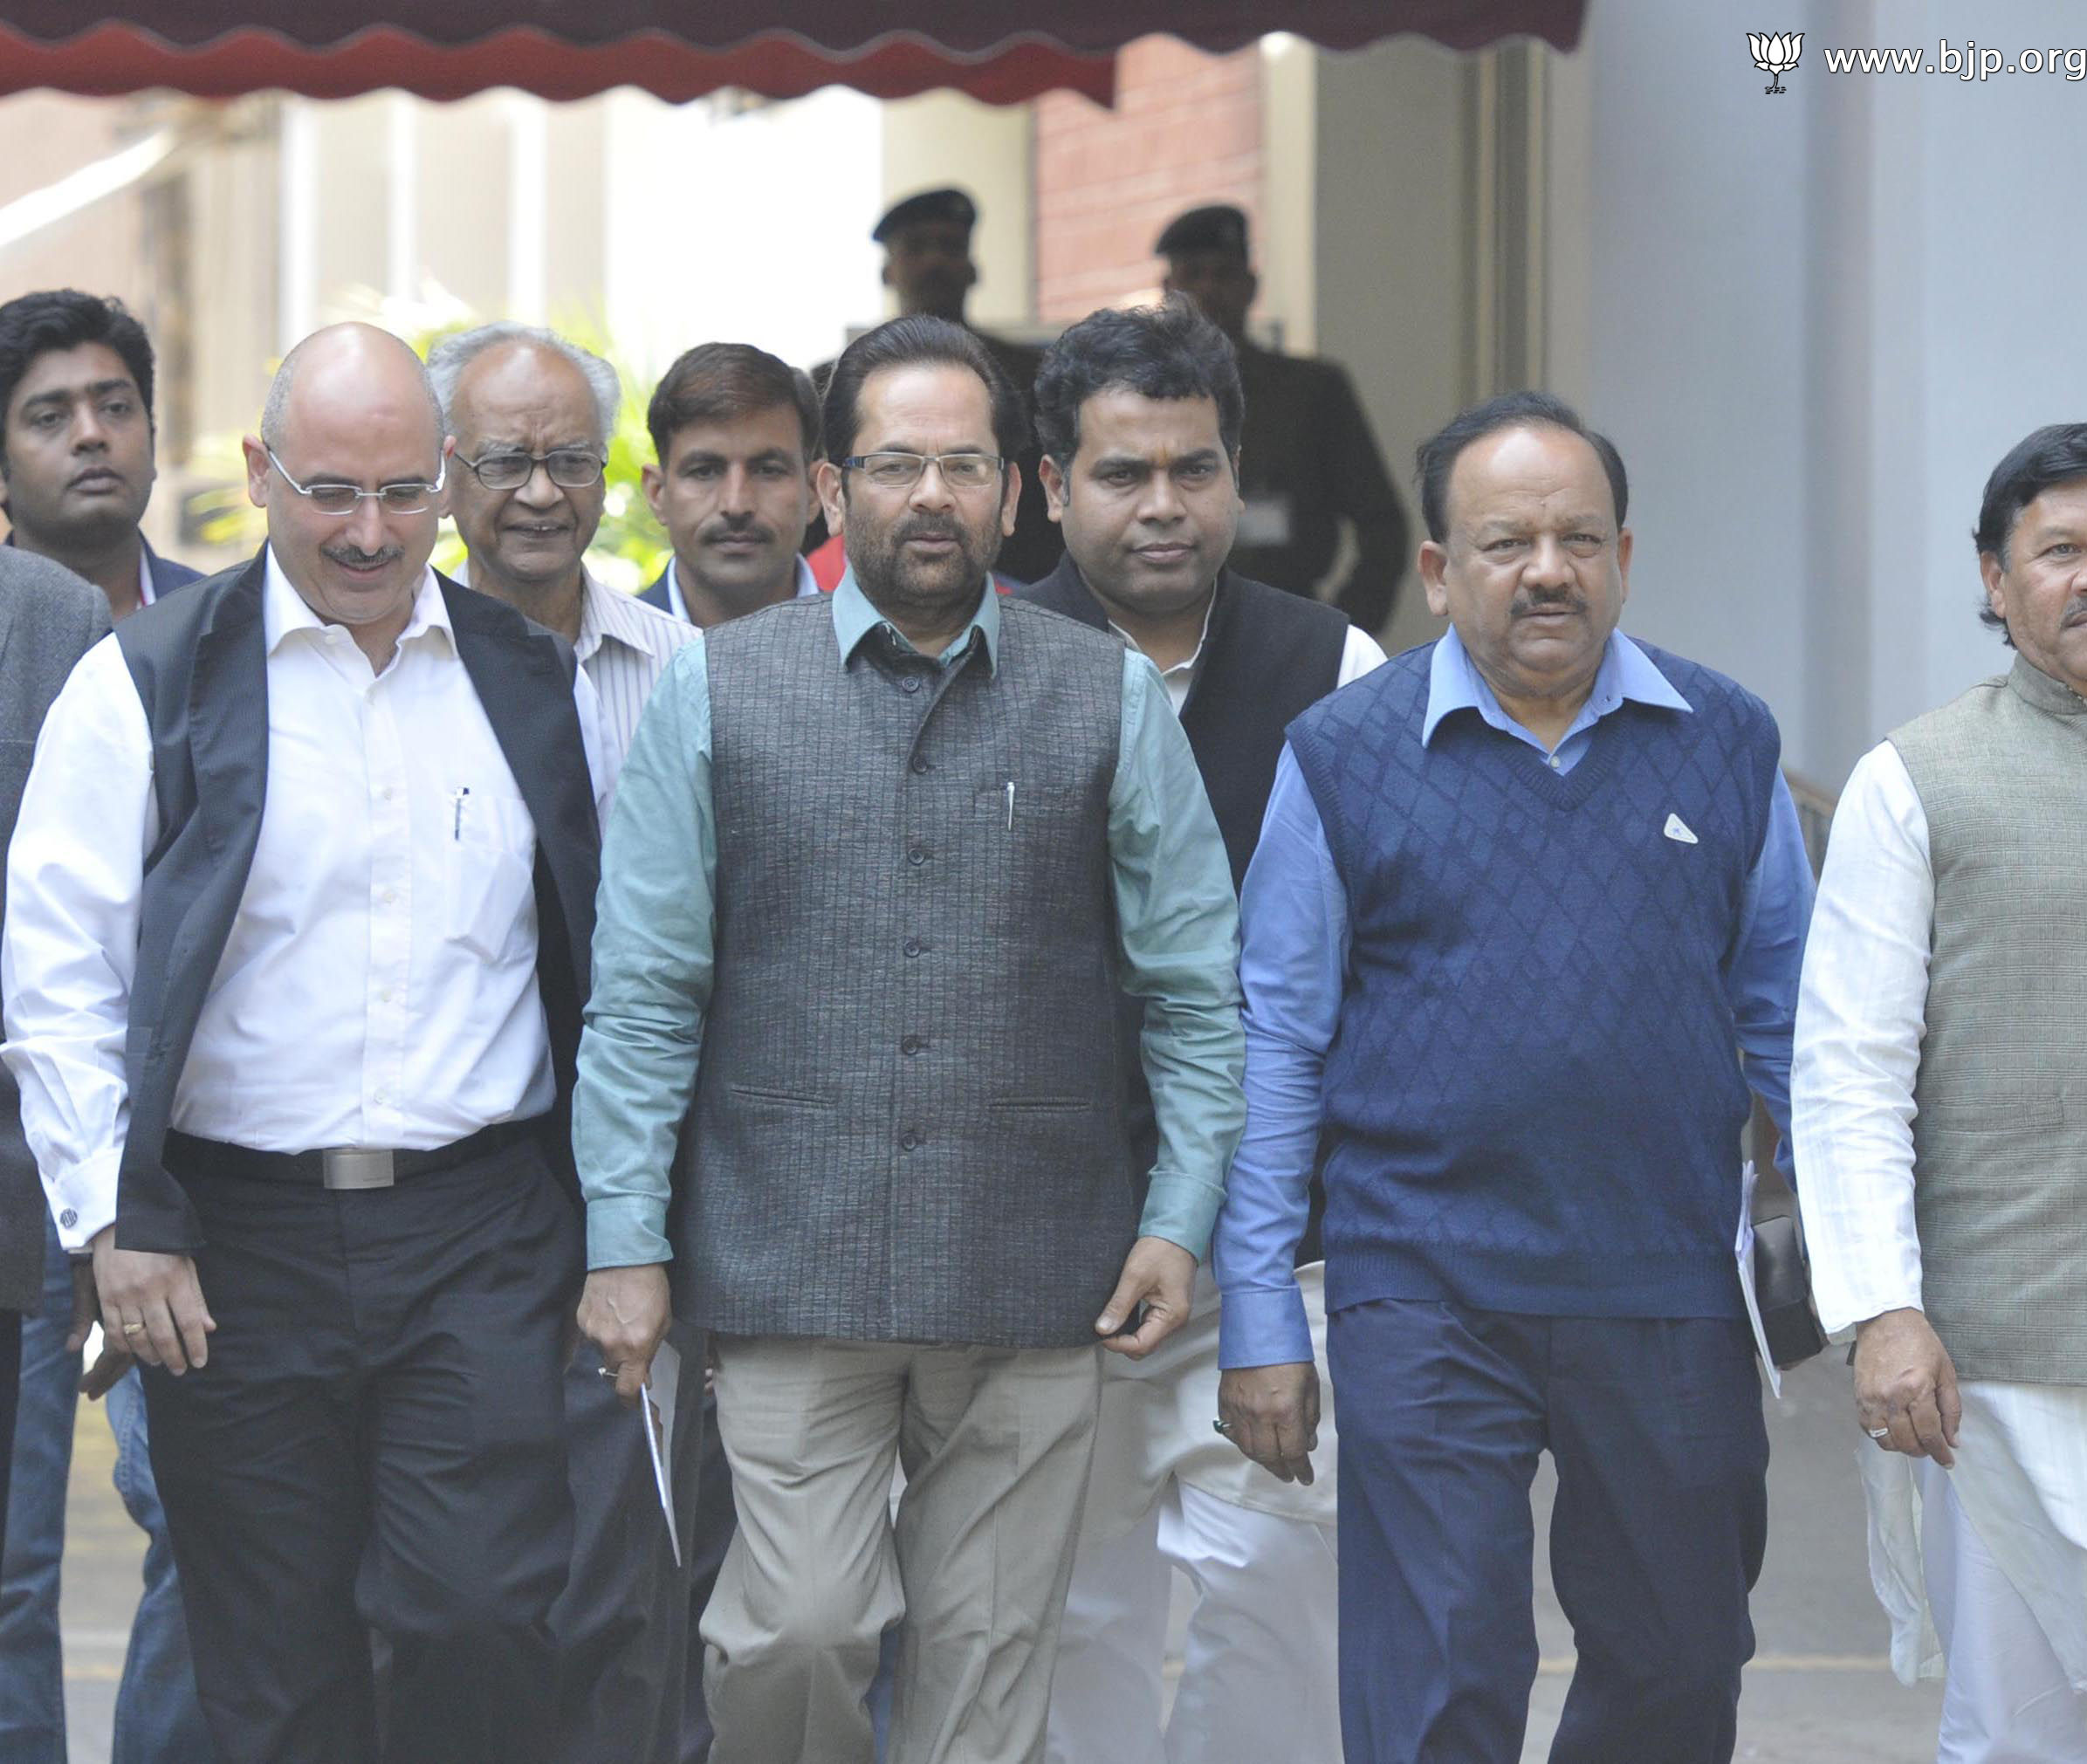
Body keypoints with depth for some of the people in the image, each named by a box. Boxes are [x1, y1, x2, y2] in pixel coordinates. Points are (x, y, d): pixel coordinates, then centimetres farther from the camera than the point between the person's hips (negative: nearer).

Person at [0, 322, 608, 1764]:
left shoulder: (538, 685, 8)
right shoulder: (151, 685, 0)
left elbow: (605, 952, 13)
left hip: (480, 1240, 1)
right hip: (238, 1241, -1)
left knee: (482, 1619, -9)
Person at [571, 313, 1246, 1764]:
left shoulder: (1112, 700, 6)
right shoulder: (721, 694, 4)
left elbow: (1198, 986, 8)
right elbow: (642, 995, 3)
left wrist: (1179, 1217, 0)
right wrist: (625, 1240, -2)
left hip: (1034, 1271, 1)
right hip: (792, 1264, -1)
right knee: (798, 1633, -8)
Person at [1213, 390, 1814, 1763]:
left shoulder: (1727, 746, 6)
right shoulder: (1343, 758, 0)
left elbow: (1790, 1018, 12)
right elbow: (1275, 1043, 1)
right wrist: (1261, 1321, -2)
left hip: (1670, 1296, 3)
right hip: (1427, 1301, -3)